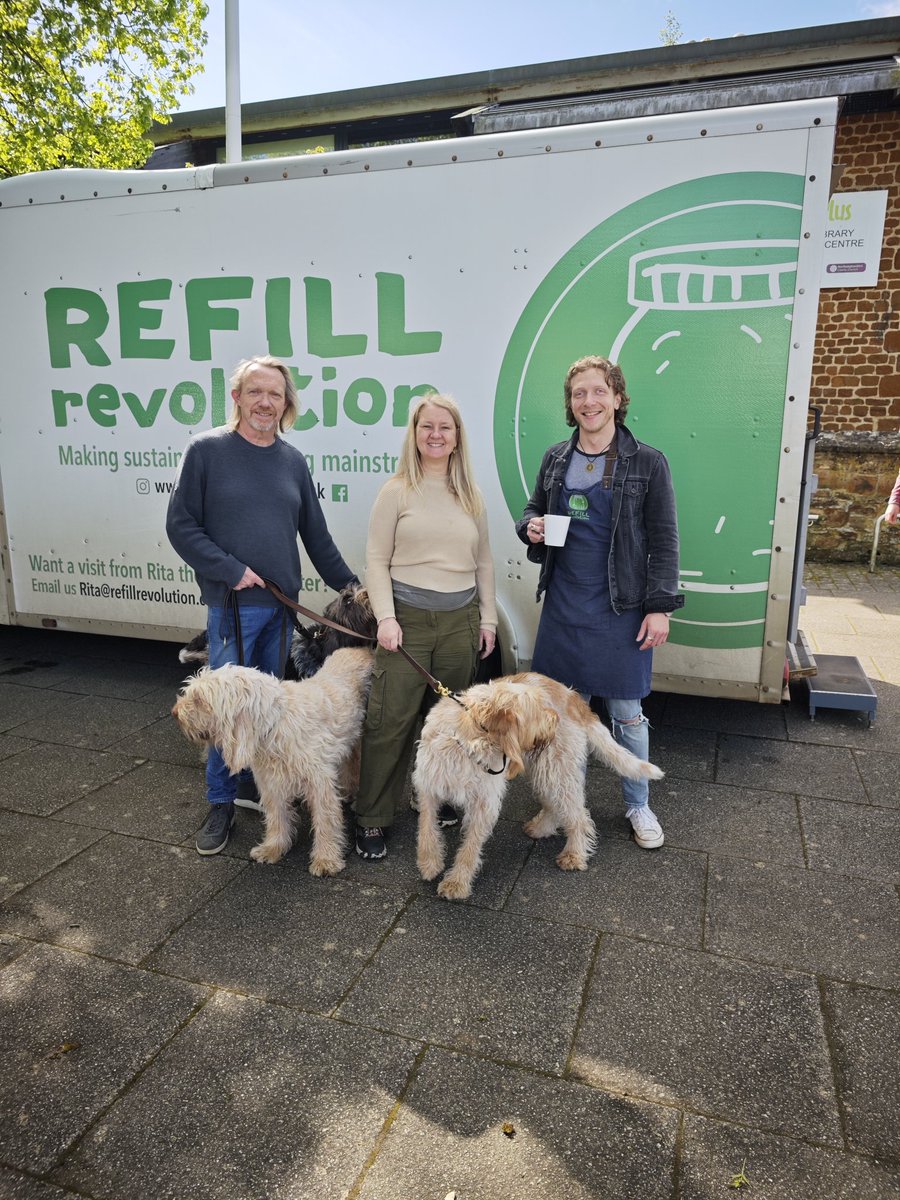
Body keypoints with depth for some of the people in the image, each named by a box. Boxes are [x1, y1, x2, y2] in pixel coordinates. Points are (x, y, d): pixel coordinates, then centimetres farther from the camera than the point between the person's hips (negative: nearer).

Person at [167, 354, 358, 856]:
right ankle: (222, 802, 18)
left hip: (282, 605, 4)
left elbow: (316, 534, 13)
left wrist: (350, 585, 12)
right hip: (232, 605, -4)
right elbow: (181, 526, -6)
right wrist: (231, 570, -14)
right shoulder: (207, 449, -4)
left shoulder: (293, 460, 8)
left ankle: (254, 784, 31)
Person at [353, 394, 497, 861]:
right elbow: (376, 561, -3)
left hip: (460, 620, 4)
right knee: (390, 720, -3)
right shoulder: (396, 492, 0)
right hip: (408, 618, -3)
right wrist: (386, 617, -13)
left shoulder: (471, 496, 11)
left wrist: (487, 618, 10)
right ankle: (371, 819, 10)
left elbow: (483, 563, 14)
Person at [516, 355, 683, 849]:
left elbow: (664, 542, -5)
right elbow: (533, 509, 18)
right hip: (564, 603, 4)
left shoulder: (647, 463, -6)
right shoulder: (556, 458, 5)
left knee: (627, 712, 8)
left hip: (620, 607, -3)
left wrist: (660, 607, -10)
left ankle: (638, 804, 28)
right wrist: (530, 526, -6)